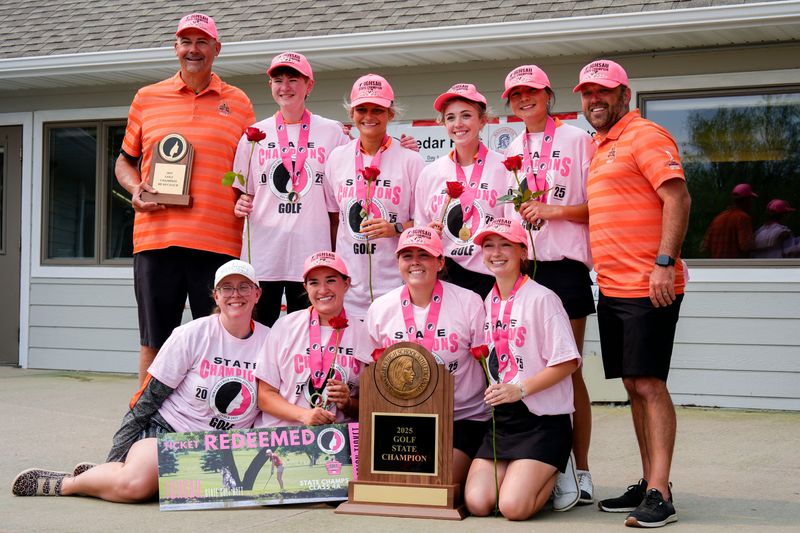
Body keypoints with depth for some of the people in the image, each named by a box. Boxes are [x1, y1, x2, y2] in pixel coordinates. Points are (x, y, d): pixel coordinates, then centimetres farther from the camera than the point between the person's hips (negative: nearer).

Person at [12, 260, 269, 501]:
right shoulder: (192, 335, -6)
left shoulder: (267, 341, 3)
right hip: (162, 429, -2)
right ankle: (64, 483, -4)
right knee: (133, 484, -31)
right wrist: (119, 452, -6)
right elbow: (149, 397, -4)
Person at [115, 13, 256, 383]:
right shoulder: (147, 98, 12)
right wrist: (135, 188, 0)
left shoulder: (238, 104, 11)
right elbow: (125, 161, 21)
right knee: (153, 343, 5)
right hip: (155, 237, 1)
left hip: (218, 240, -1)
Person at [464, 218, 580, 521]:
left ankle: (556, 476, 10)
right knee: (477, 503, -12)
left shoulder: (541, 298, -9)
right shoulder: (487, 303, 11)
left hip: (543, 419, -6)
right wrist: (492, 392, 3)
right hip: (500, 419, 6)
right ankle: (526, 473, 16)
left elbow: (567, 361, -13)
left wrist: (520, 389, -21)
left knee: (513, 506, -21)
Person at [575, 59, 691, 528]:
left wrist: (665, 261, -23)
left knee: (649, 384, -10)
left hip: (648, 287, -9)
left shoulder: (645, 135, -7)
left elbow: (678, 197, -16)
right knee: (634, 385, 11)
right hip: (612, 289, 9)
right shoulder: (601, 148, 20)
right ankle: (648, 483, 19)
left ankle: (660, 496, -9)